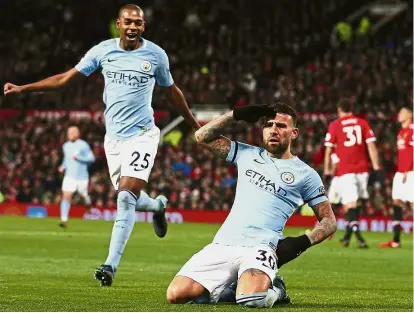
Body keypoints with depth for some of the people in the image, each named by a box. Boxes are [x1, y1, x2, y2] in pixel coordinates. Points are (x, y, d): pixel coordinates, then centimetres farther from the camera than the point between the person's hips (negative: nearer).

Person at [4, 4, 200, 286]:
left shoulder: (156, 55, -2)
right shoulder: (103, 51, 1)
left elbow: (172, 92, 13)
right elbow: (65, 78, 5)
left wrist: (196, 125, 21)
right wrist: (22, 88, -1)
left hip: (142, 134, -3)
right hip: (113, 136, 3)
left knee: (126, 197, -18)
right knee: (128, 198, 11)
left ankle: (111, 265, -17)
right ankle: (157, 205, 48)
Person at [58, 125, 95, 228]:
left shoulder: (83, 145, -9)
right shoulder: (66, 146, 7)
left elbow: (91, 158, -9)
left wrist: (78, 158, -21)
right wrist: (63, 166, 6)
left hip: (82, 176, -3)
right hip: (69, 176, 3)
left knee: (84, 195, 15)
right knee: (66, 197, -12)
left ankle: (88, 203, 53)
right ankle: (64, 220, -17)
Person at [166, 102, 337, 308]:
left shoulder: (305, 174, 7)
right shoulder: (248, 154, 18)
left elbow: (329, 221, 8)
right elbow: (203, 137, 21)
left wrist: (302, 243, -10)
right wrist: (236, 114, 10)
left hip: (259, 247, -4)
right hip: (222, 245, 4)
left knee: (251, 297, -36)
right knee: (176, 294, -15)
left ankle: (274, 289, 2)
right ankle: (237, 287, 11)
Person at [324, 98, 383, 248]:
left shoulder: (334, 125, 2)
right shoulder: (362, 123, 7)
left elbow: (328, 150, 2)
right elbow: (371, 146, 1)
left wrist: (327, 170, 9)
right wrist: (376, 167, 1)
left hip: (345, 171, -3)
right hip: (362, 169, 3)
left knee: (350, 204, -7)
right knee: (359, 201, 17)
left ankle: (358, 236, -24)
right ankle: (348, 235, 23)